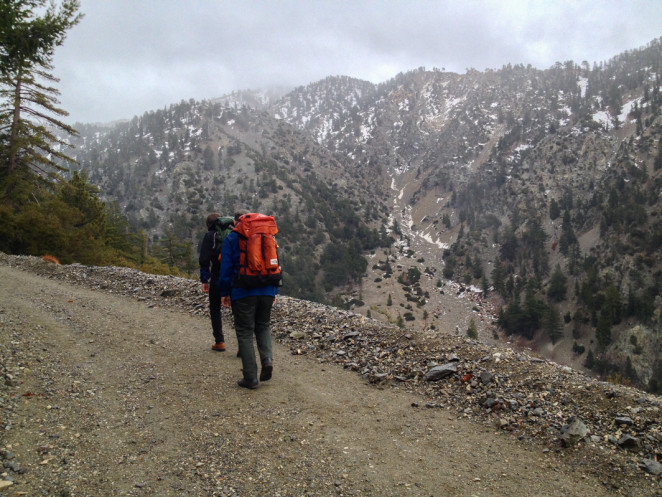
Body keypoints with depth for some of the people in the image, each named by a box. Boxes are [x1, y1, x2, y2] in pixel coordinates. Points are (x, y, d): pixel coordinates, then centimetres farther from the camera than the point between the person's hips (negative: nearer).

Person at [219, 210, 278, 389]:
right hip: (266, 291, 4)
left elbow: (226, 268, -4)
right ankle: (267, 359, -2)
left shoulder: (231, 238, 0)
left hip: (243, 293, -4)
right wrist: (274, 291, 17)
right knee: (263, 326, 21)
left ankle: (250, 378, 4)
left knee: (245, 332, 4)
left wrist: (224, 293, 4)